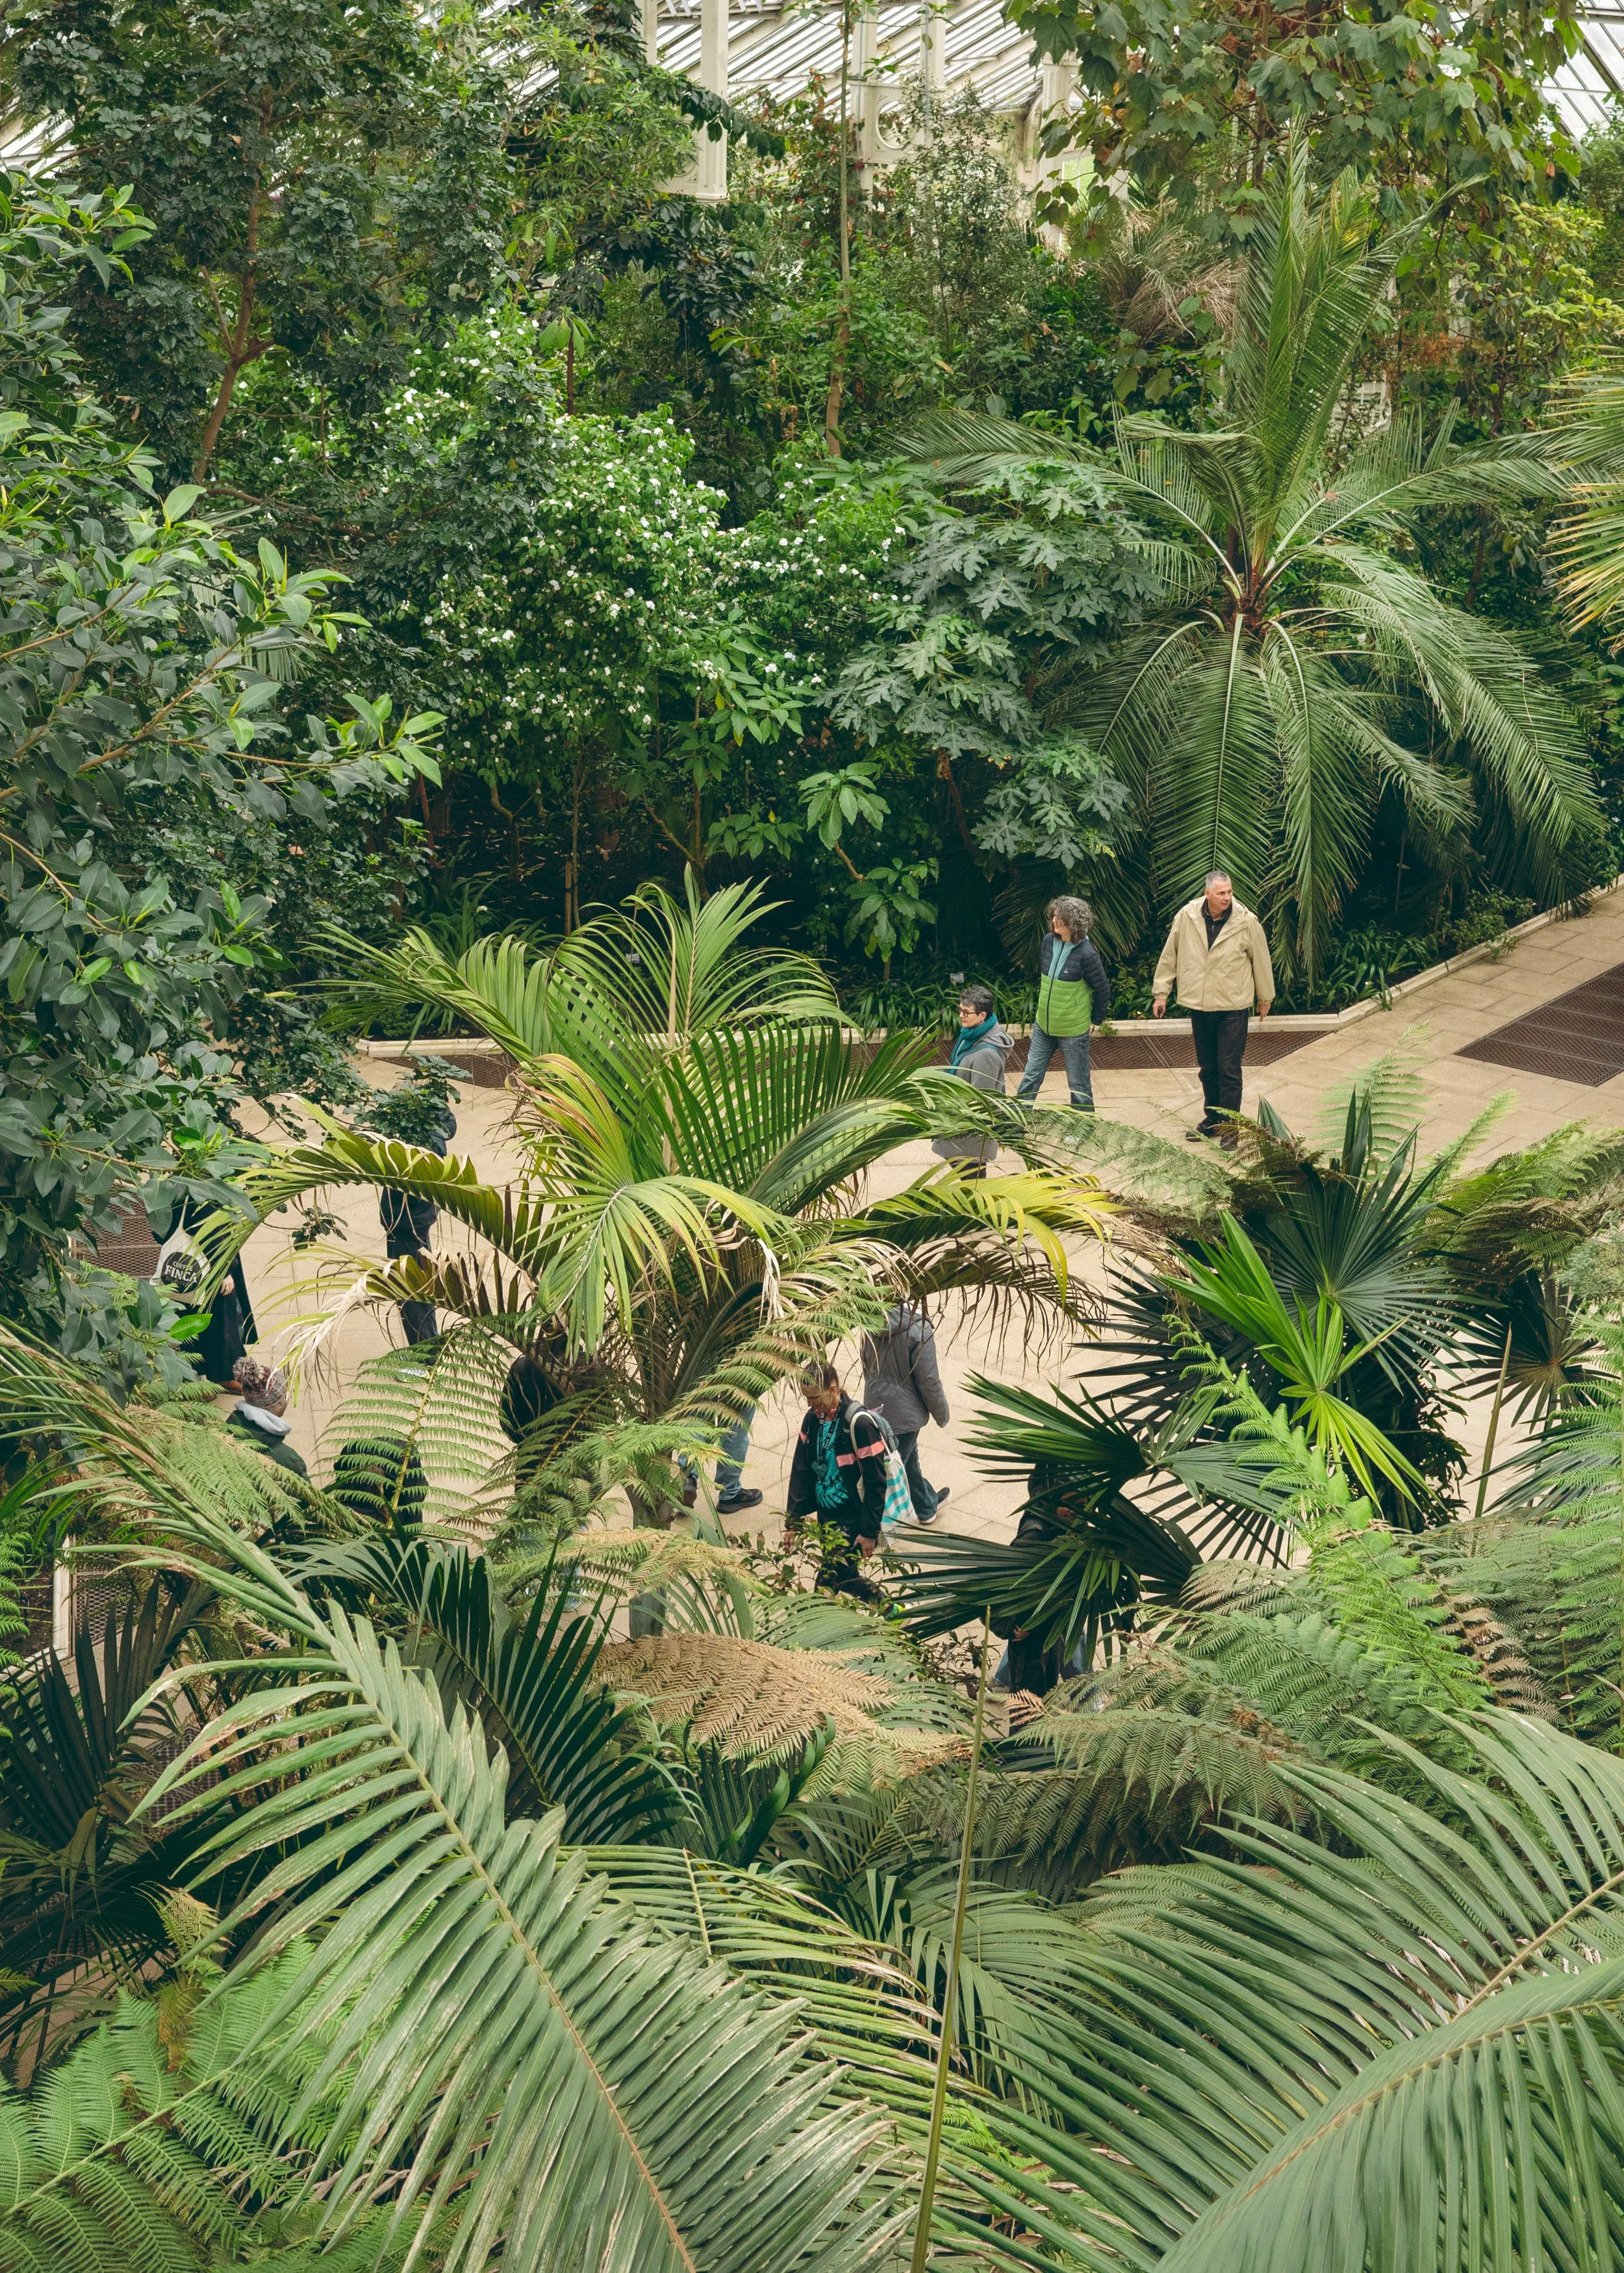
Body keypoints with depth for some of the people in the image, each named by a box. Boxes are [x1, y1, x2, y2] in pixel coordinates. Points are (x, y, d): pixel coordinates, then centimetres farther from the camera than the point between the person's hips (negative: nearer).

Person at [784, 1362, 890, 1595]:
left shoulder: (858, 1423, -21)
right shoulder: (813, 1419, 0)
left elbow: (875, 1482, -17)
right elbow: (801, 1471, 7)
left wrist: (870, 1532, -15)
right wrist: (793, 1521, 5)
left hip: (853, 1522, -8)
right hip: (826, 1516, 8)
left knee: (828, 1582, -8)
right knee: (844, 1577, 18)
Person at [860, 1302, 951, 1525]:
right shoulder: (919, 1330, -25)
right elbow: (929, 1381, -19)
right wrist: (942, 1415, -2)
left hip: (875, 1406, 7)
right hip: (904, 1412, -7)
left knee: (910, 1458, 27)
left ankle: (927, 1506, 47)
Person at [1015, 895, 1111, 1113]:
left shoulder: (1086, 954, -21)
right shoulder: (1048, 942, -3)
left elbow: (1103, 990, -11)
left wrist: (1096, 1021, -2)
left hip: (1074, 1030, -6)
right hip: (1044, 1025, 6)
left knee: (1078, 1083, 9)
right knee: (1031, 1076, 14)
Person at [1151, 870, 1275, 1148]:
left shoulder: (1246, 922, -11)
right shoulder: (1186, 917, -6)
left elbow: (1261, 961, 2)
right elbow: (1170, 956, 5)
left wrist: (1265, 998, 11)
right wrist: (1161, 992, 8)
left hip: (1233, 1007, -3)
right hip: (1199, 1006, 3)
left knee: (1229, 1069, -4)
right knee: (1208, 1068, 15)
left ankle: (1229, 1126, 3)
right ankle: (1213, 1119, 28)